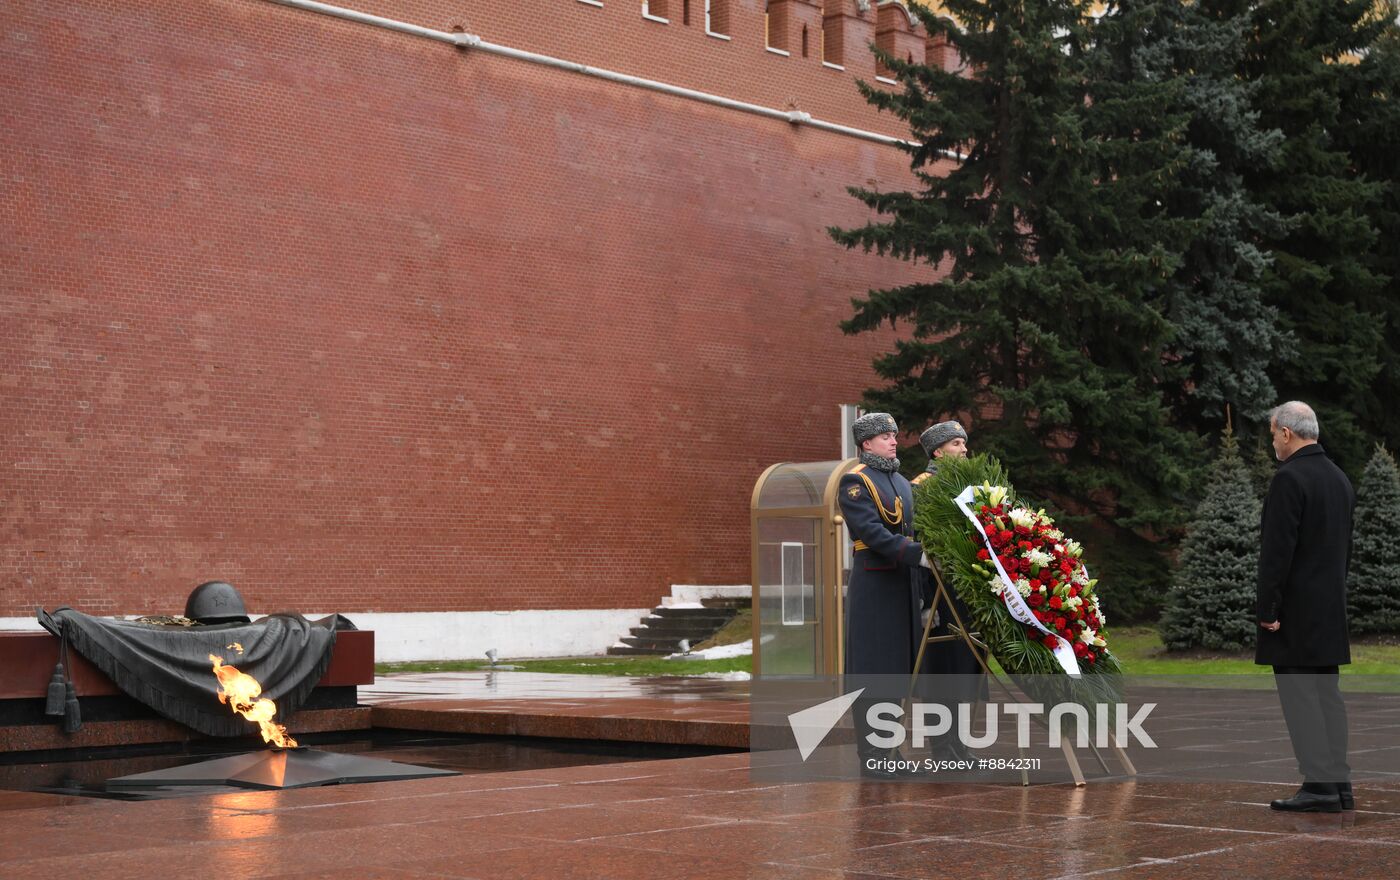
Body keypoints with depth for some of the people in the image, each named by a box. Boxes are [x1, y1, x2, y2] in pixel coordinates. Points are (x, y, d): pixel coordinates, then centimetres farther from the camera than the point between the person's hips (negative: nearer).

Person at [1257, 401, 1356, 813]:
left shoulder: (1289, 479, -15)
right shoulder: (1340, 478, 12)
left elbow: (1277, 550, -19)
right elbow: (1345, 546, 17)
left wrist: (1268, 609, -15)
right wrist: (1334, 599, 21)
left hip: (1295, 609, -9)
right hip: (1331, 609, 9)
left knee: (1300, 696, -6)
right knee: (1327, 693, 12)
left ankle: (1319, 786, -7)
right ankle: (1339, 786, 15)